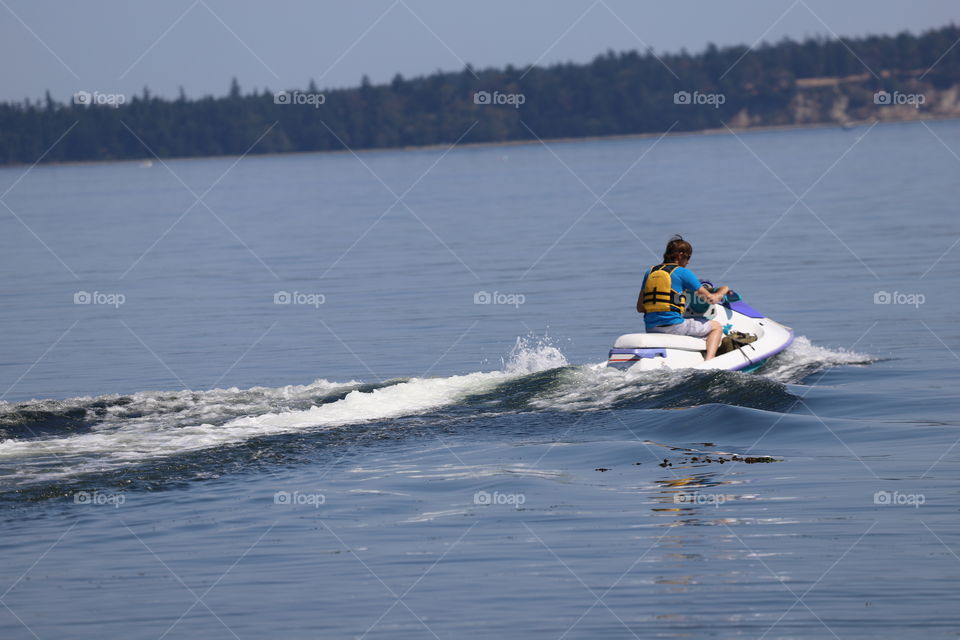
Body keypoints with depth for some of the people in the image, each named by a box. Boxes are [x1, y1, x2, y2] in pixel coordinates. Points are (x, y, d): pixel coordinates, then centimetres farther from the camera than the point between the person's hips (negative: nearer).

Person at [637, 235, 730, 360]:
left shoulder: (650, 272, 12)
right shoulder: (683, 273, -4)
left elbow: (639, 308, 15)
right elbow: (711, 299, 0)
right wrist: (723, 290, 21)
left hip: (650, 328, 7)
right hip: (673, 325, -7)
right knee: (716, 327, 10)